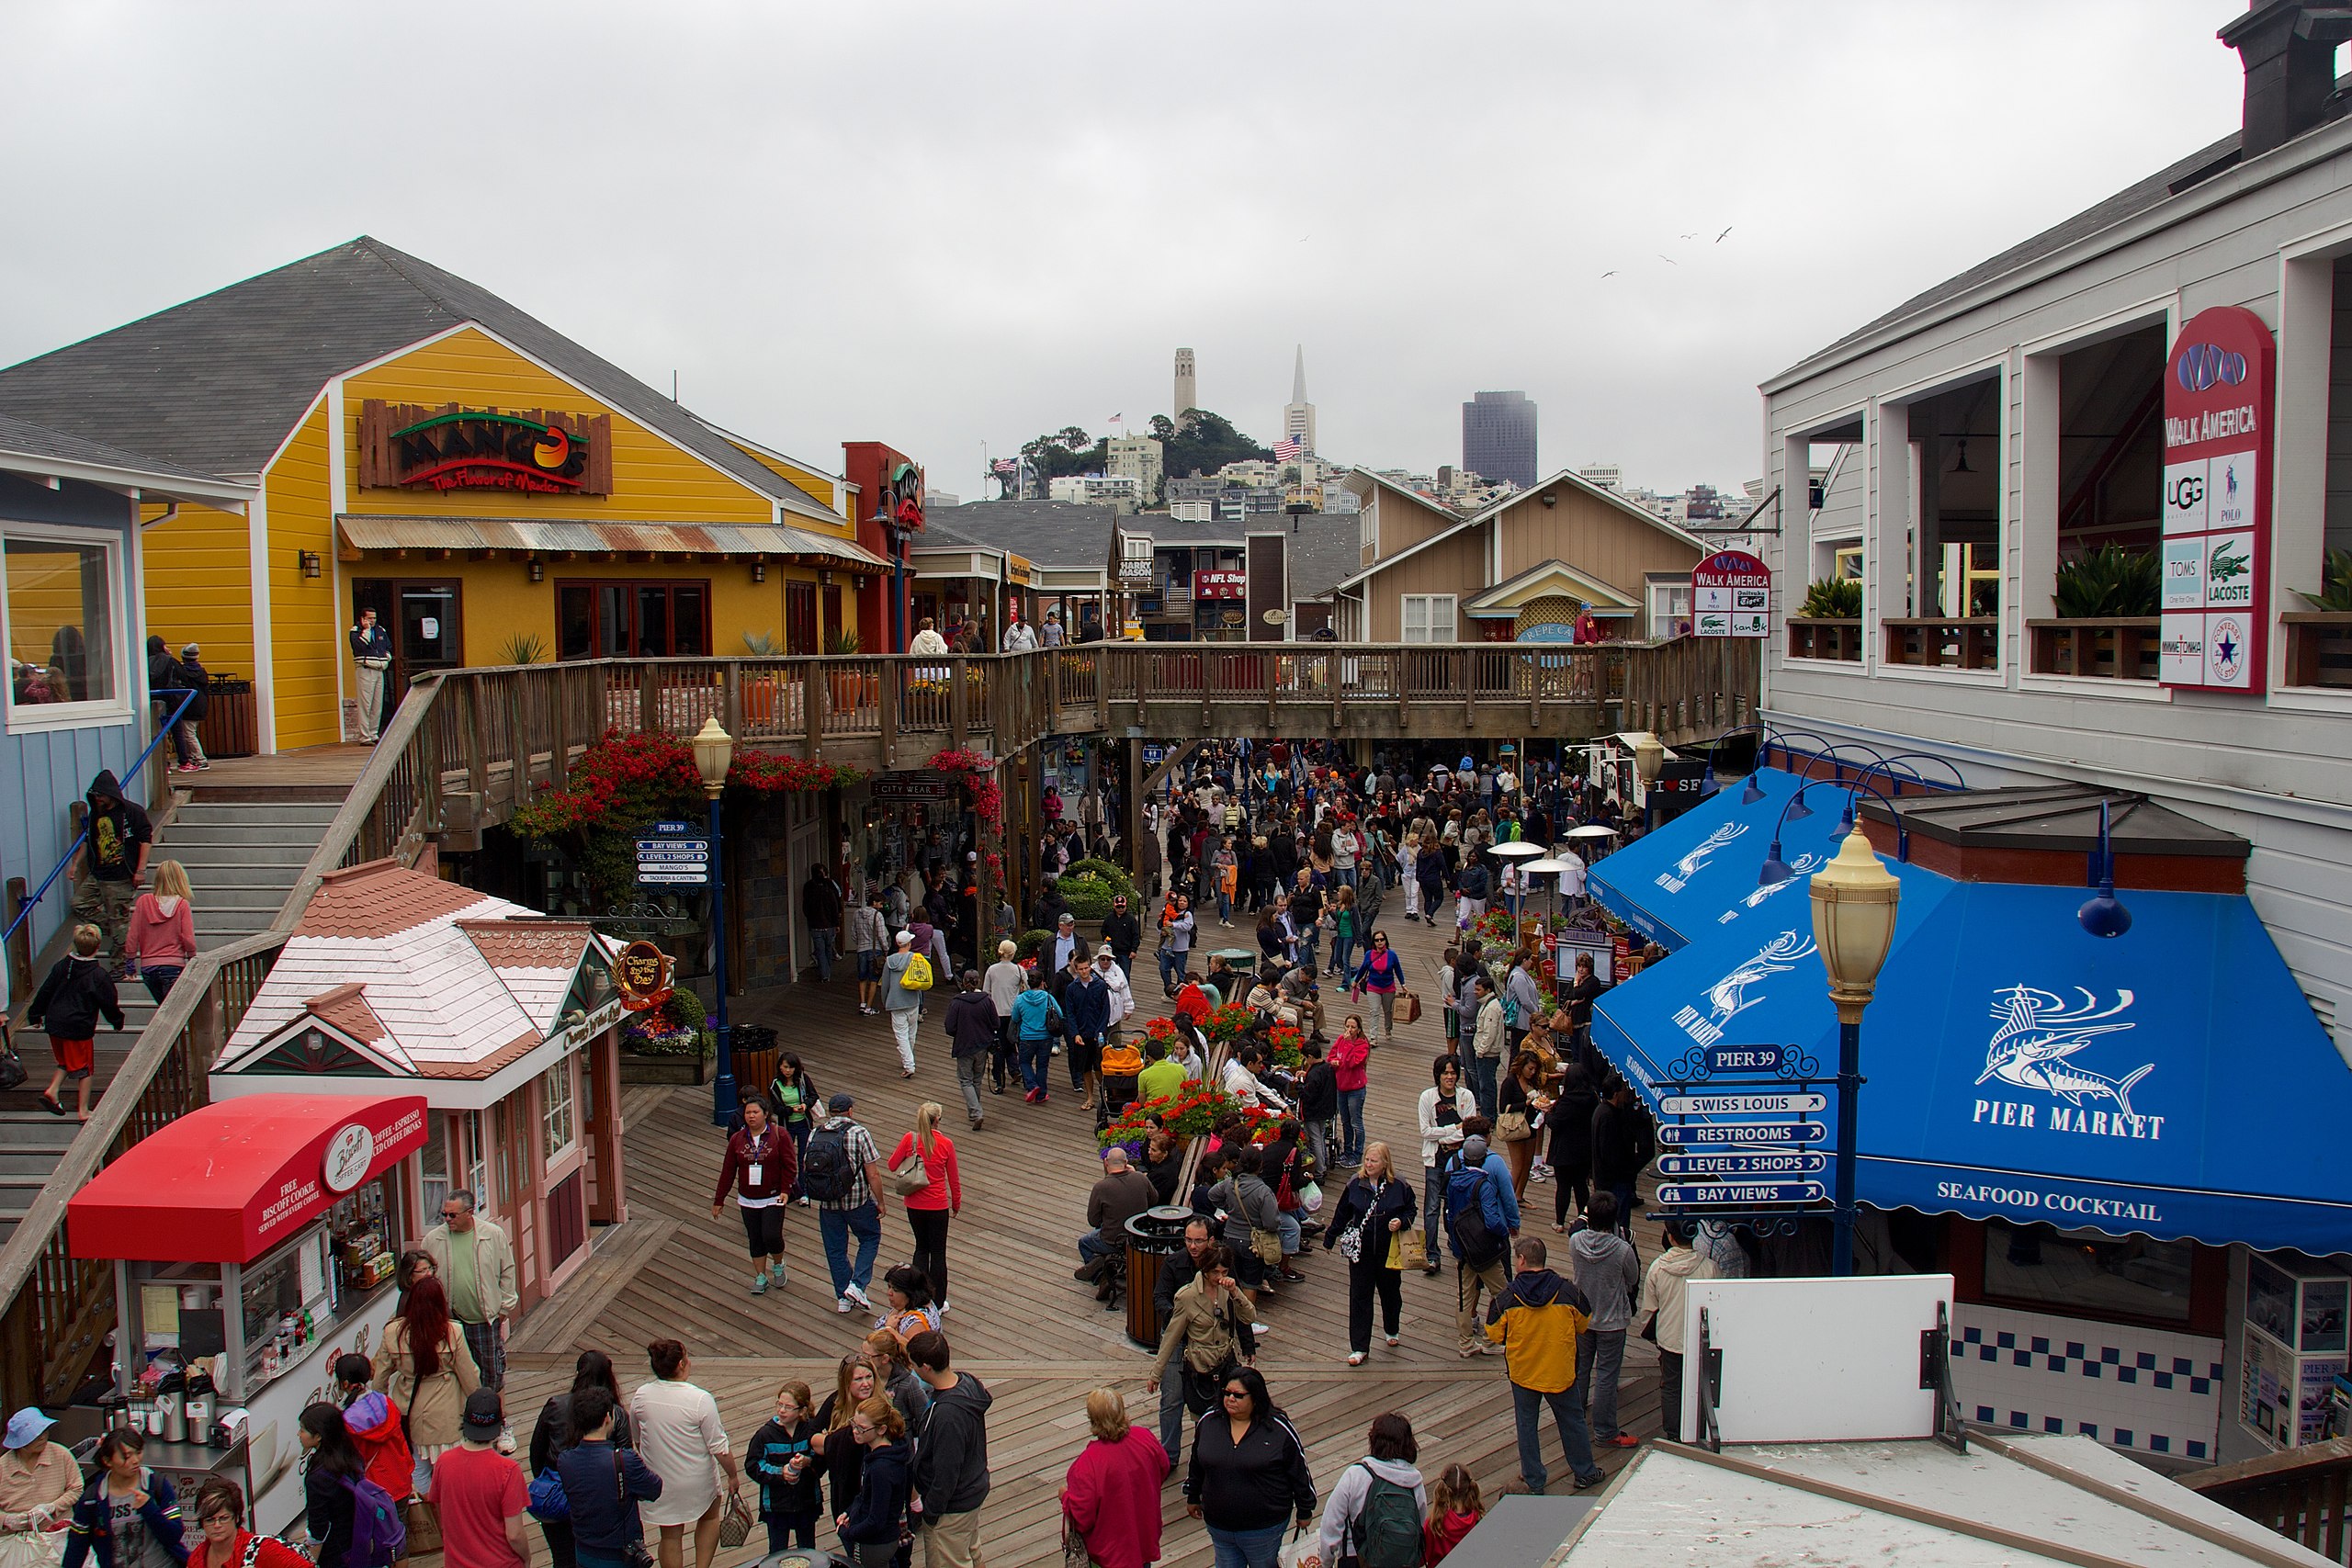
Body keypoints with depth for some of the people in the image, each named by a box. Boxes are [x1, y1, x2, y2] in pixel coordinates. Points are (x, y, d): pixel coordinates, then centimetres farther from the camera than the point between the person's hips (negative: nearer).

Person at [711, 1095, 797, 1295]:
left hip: (773, 1199, -3)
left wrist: (785, 1190, -15)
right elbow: (728, 1172, 5)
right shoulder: (737, 1139, 2)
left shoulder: (779, 1135, -7)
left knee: (771, 1236, -12)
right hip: (748, 1201, 3)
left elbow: (790, 1165, -6)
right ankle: (760, 1277, 24)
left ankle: (778, 1265, 17)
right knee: (755, 1240, 9)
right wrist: (718, 1200, 6)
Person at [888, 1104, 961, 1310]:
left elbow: (892, 1165, 0)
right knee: (938, 1252, 10)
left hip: (914, 1205, 2)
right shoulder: (946, 1144, -11)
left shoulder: (909, 1139, -10)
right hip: (937, 1206, -2)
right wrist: (956, 1204, 12)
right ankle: (938, 1303, 15)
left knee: (921, 1248, 21)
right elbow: (953, 1179, -2)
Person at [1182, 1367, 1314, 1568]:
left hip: (1264, 1528, -3)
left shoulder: (1279, 1429, -13)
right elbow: (1197, 1464, 13)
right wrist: (1192, 1497, 20)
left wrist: (1305, 1510, 2)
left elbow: (1299, 1471, -4)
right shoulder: (1208, 1422, -2)